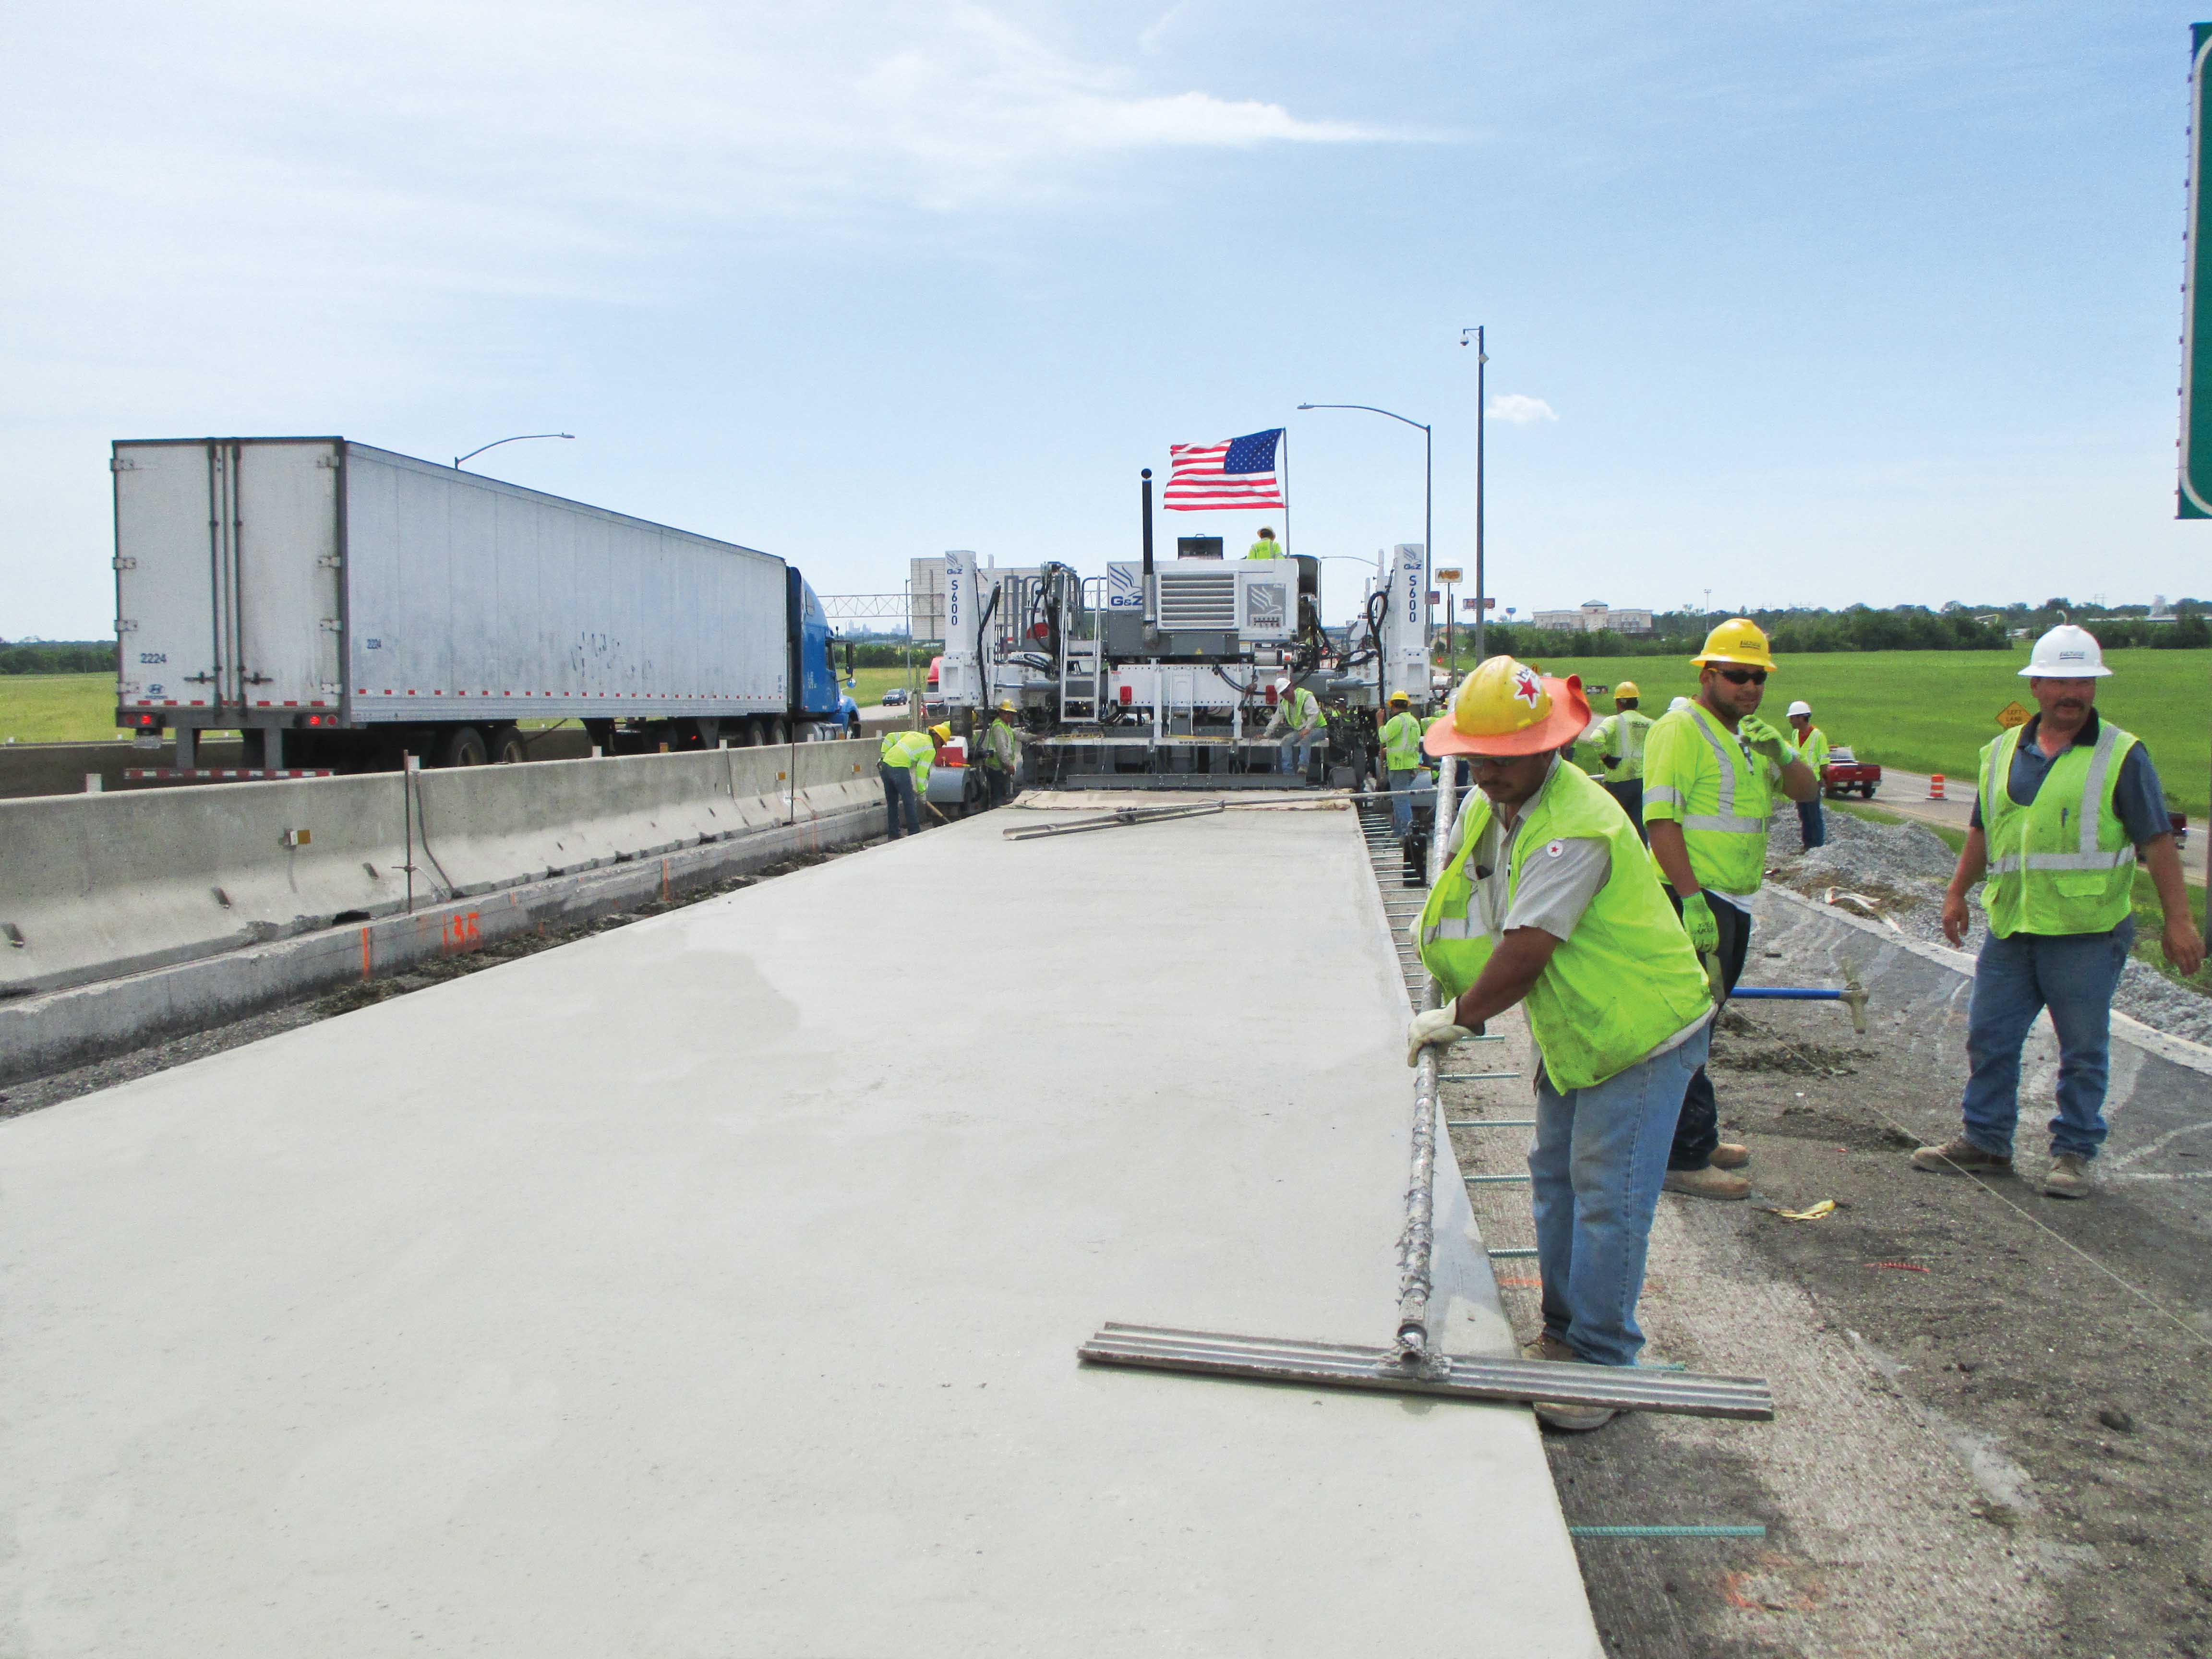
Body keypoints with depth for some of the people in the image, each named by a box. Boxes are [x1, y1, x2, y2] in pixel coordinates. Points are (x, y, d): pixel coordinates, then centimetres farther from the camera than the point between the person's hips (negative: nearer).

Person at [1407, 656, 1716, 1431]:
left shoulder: (1575, 828, -30)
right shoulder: (1491, 801, 0)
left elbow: (1523, 958, -31)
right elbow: (1455, 889, 20)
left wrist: (1456, 1016, -17)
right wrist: (1449, 985, 13)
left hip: (1641, 1032, -9)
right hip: (1571, 1032, 10)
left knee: (1608, 1198, -6)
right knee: (1556, 1179, 16)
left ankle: (1600, 1364, 6)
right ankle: (1563, 1335, 30)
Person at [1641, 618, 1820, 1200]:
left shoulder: (1748, 736, 17)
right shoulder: (1680, 729, -12)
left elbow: (1805, 790, 16)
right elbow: (1661, 819, -19)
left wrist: (1780, 754, -5)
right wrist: (1692, 899, -25)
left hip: (1733, 904, 10)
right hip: (1693, 898, -9)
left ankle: (1695, 1137, 28)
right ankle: (1685, 1159, -4)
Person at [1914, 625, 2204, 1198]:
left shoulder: (2122, 754, -3)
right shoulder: (2003, 752, 11)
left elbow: (2157, 842, -5)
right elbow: (1982, 832, 21)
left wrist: (2177, 919, -9)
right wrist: (1956, 893, 19)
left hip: (2087, 934, -5)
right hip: (2009, 929, 5)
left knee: (2083, 1051, 5)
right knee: (1989, 1039, 11)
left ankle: (2074, 1153, 17)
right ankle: (1984, 1141, 24)